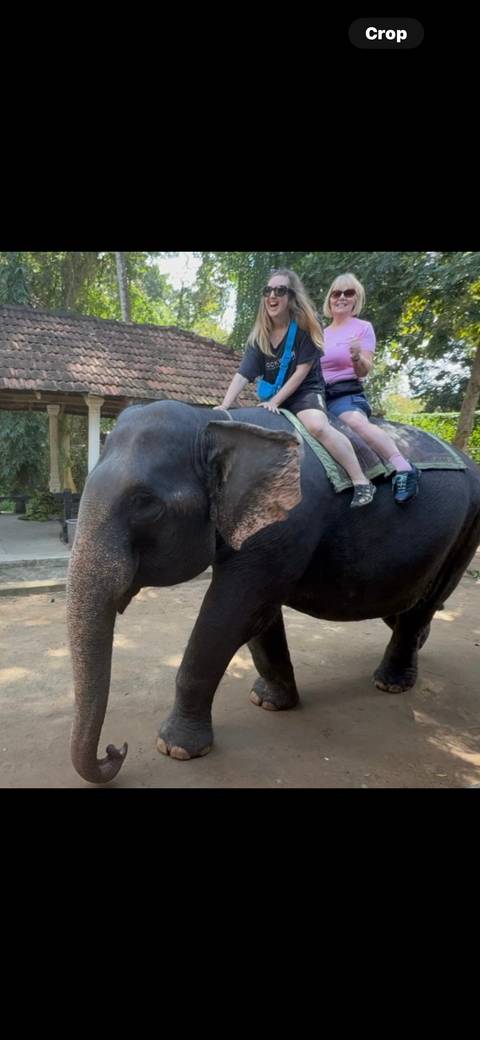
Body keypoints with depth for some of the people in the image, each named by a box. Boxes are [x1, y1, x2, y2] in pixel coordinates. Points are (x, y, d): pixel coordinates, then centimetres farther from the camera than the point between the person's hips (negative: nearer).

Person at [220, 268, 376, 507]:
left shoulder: (305, 326, -12)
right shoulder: (259, 336, -2)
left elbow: (302, 371, -15)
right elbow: (242, 375, -9)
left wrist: (275, 401, -18)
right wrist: (223, 408, -20)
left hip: (307, 391, -6)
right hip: (274, 397, 6)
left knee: (317, 426, -34)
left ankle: (362, 482, -29)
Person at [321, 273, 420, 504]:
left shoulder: (363, 328, 7)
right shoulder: (322, 334, 21)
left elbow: (364, 371, -5)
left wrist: (357, 357, -25)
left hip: (346, 394, -7)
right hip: (318, 395, 7)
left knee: (356, 421, -38)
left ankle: (403, 468, -45)